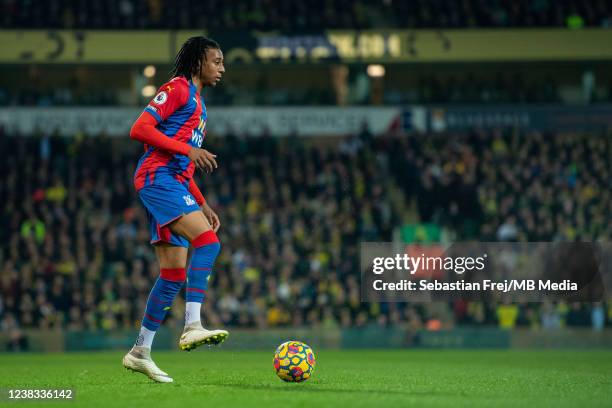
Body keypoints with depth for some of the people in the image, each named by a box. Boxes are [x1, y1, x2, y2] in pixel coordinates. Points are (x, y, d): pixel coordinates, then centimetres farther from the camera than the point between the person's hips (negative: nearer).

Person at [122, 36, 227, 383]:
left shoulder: (198, 103, 28)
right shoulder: (178, 88, -2)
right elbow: (140, 129, -14)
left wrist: (203, 205, 23)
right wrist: (189, 149, -18)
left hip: (175, 184, 10)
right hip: (158, 177, -10)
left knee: (175, 273, 5)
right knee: (207, 240, -25)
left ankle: (141, 352, 9)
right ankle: (193, 326, -32)